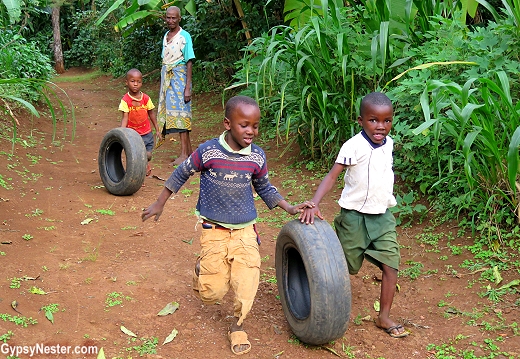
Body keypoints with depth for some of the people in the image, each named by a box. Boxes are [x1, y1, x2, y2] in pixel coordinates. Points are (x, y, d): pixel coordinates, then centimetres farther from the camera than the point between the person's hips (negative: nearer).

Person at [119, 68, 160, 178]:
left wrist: (157, 129, 14)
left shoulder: (146, 98, -2)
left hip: (147, 133, 3)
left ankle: (146, 163, 41)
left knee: (148, 155, 5)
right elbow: (125, 117, -14)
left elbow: (151, 114, 9)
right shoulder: (125, 100, -11)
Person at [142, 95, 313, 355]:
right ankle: (202, 270, 37)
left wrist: (288, 208, 2)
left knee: (246, 282, -4)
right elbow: (181, 174, 0)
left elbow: (264, 188, 12)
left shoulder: (257, 157, -6)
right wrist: (159, 204, 7)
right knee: (212, 294, 2)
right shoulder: (208, 151, -16)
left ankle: (237, 325, 23)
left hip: (245, 230, 2)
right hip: (214, 230, -2)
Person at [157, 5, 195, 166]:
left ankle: (184, 154, -7)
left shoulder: (184, 36, -8)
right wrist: (162, 84, 15)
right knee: (170, 110, 9)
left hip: (179, 76, -8)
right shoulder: (165, 36, 14)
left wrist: (188, 87, -16)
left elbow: (189, 62, -11)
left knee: (180, 112, -9)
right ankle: (189, 150, 17)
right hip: (166, 77, 8)